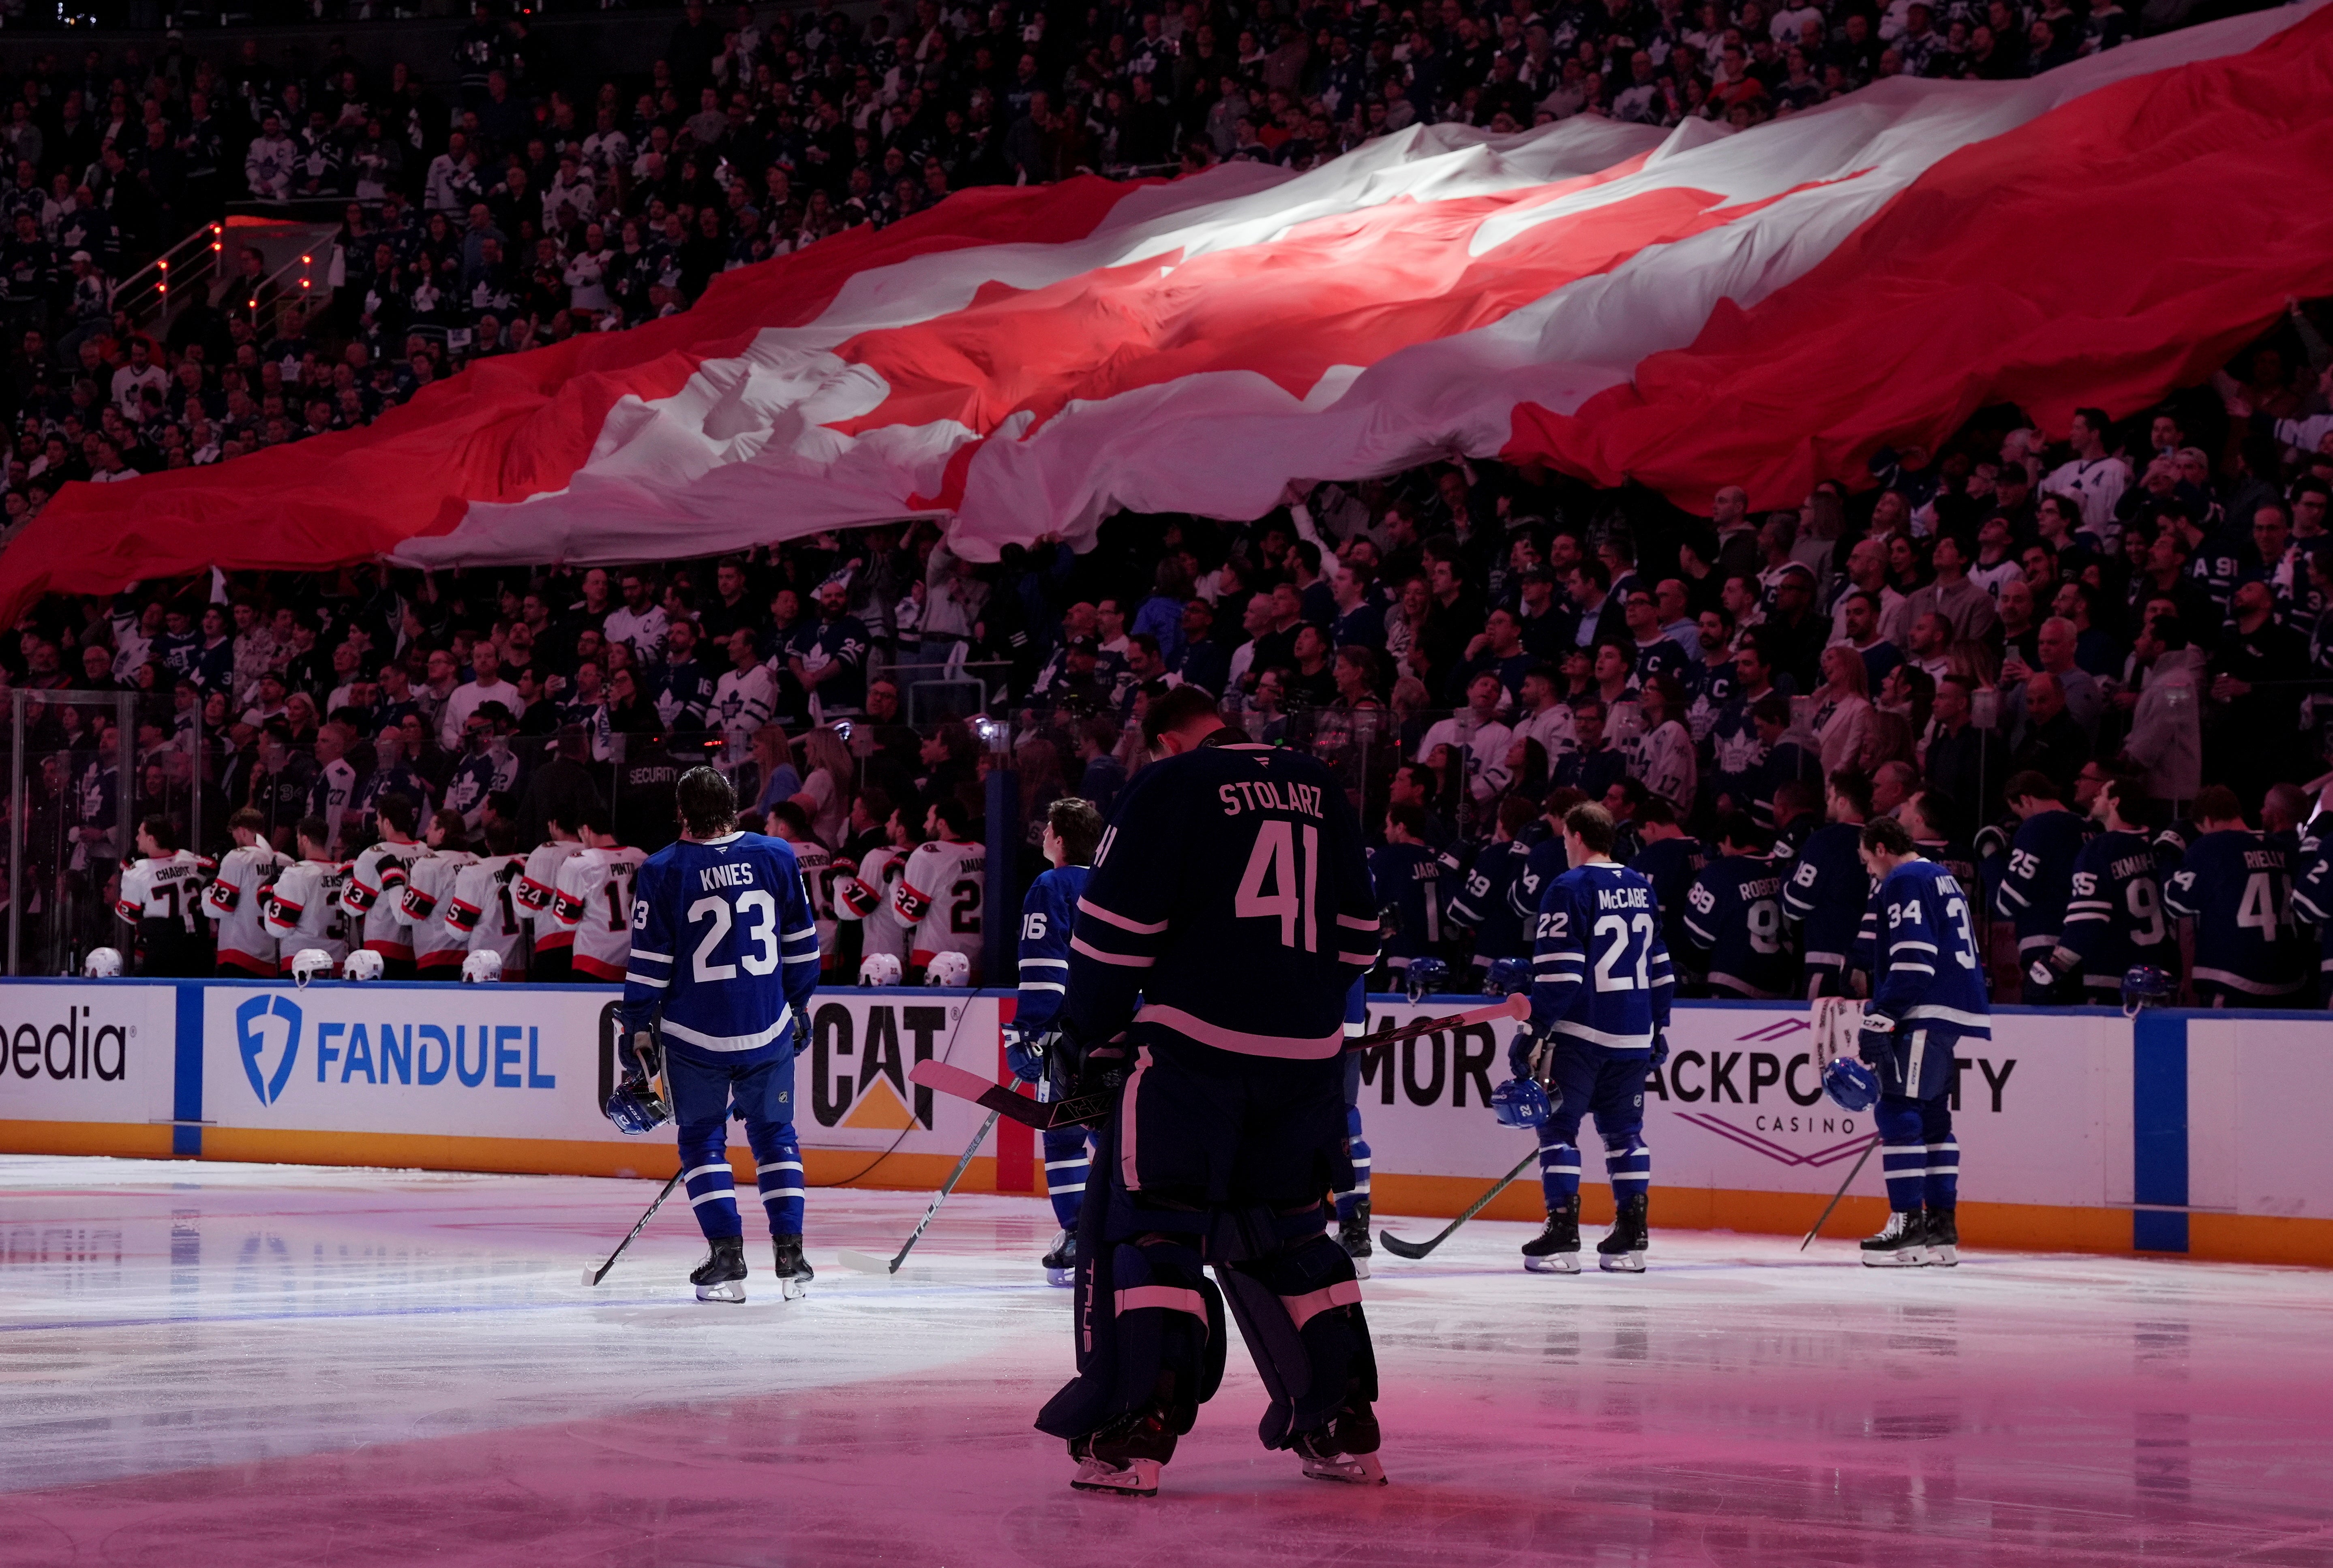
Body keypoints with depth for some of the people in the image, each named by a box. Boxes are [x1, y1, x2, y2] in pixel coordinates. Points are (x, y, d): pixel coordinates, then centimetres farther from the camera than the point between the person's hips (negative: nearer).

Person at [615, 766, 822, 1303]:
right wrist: (800, 1006, 21)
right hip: (769, 1027, 2)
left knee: (702, 1138, 11)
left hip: (695, 1033, -2)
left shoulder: (662, 871, -8)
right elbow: (801, 942, 8)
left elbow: (648, 963, -6)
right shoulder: (776, 857, 0)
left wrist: (637, 1030, 4)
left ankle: (727, 1258, 1)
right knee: (774, 1134, 16)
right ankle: (790, 1258, 10)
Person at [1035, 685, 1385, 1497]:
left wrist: (1093, 1036, 5)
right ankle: (1347, 1429, 16)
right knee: (1289, 1230, 17)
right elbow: (1356, 927, 18)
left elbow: (1118, 925, -5)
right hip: (1307, 1056, 6)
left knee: (1149, 1221, -1)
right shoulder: (1319, 789, 14)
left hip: (1194, 1042, -6)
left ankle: (1136, 1430, -11)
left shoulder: (1170, 786, -3)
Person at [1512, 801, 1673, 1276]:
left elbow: (1559, 971, -14)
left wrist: (1534, 1031, -10)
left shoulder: (1569, 889, -9)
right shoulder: (1642, 889, 13)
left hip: (1580, 1032, -7)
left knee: (1558, 1125, -1)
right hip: (1633, 1035, 7)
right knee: (1624, 1130, 12)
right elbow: (1660, 966, 18)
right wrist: (1658, 1029, 25)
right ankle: (1631, 1238, 8)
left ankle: (1562, 1233, -7)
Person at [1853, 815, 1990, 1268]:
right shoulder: (1942, 879, 24)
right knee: (1931, 1117, 13)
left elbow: (1912, 960, -18)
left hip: (1927, 1014, -10)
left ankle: (1909, 1225, -15)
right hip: (1955, 1014, 10)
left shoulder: (1904, 882, -7)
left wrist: (1878, 1022, -19)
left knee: (1898, 1112, -11)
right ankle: (1941, 1228, 12)